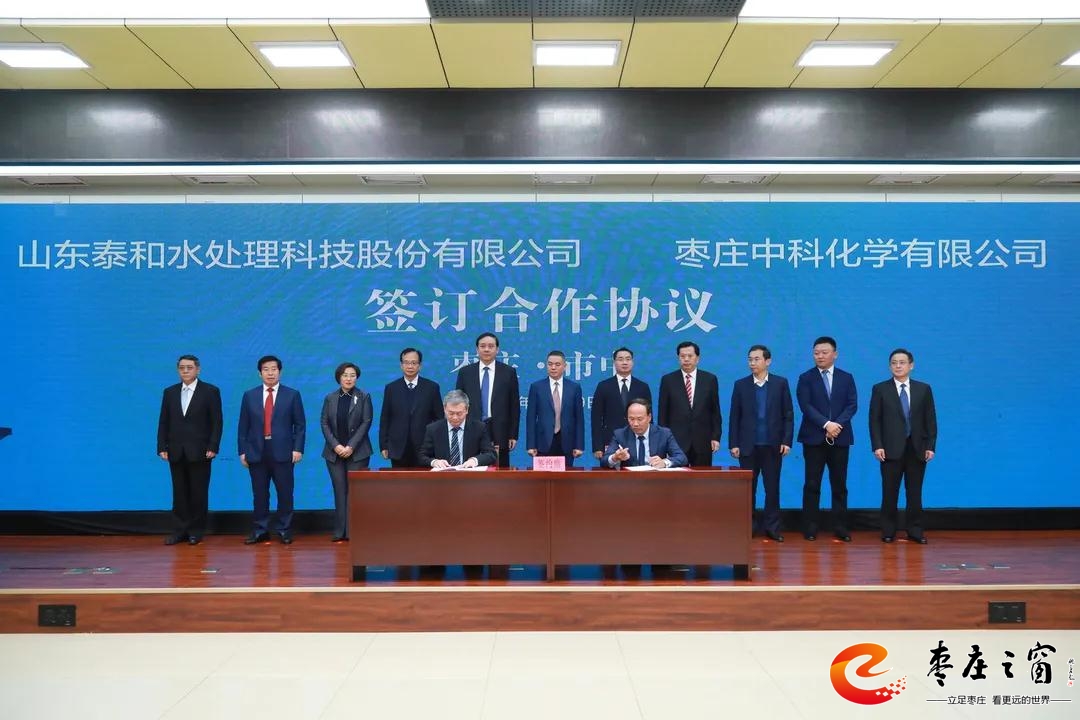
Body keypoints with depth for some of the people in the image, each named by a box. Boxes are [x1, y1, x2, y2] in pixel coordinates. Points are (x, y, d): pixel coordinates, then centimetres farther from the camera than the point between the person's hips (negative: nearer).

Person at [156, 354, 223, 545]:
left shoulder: (210, 391, -1)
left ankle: (196, 531, 12)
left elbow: (216, 422, -4)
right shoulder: (169, 392, 11)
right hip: (176, 452, 3)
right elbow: (163, 422, 10)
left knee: (199, 493, 3)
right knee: (179, 493, 6)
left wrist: (212, 447, -11)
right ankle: (180, 531, 12)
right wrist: (162, 447, 1)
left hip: (199, 451, -3)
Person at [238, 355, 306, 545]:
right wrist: (242, 451, 2)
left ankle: (285, 531, 11)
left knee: (285, 494, 1)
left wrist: (298, 448, -6)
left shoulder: (292, 395, 5)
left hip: (282, 453, -1)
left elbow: (300, 425, 3)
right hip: (257, 453, 2)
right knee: (259, 494, 6)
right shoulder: (249, 396, 9)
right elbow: (243, 426, 9)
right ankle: (260, 531, 15)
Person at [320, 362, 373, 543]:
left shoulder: (364, 397, 2)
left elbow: (366, 423, -5)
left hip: (357, 452, -2)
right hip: (334, 452, 2)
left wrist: (351, 447, -12)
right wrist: (336, 446, -8)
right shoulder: (330, 398, 8)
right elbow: (324, 423, 4)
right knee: (339, 491, 2)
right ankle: (340, 531, 6)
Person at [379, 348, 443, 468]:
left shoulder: (432, 387, 3)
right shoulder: (391, 388, 7)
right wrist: (383, 446, 3)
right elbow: (384, 419, 8)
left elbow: (439, 418, 4)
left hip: (424, 449, -1)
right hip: (398, 449, 1)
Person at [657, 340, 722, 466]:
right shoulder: (668, 380, 4)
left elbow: (715, 411, 7)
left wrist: (716, 437, 1)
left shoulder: (710, 379, 6)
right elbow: (662, 412, 5)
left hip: (703, 442, 1)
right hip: (676, 441, -1)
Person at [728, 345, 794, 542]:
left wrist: (787, 441, -5)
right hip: (748, 445, 0)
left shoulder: (781, 383, 3)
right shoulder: (740, 384, 4)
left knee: (772, 488, 5)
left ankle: (772, 527, 13)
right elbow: (734, 416, 4)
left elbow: (788, 414, 2)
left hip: (773, 445, 0)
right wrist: (733, 444, -1)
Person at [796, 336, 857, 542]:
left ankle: (840, 528, 10)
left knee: (839, 485, 4)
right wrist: (826, 424, -17)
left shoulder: (846, 378, 12)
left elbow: (852, 405, 2)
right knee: (812, 485, 0)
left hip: (840, 438, 2)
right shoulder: (806, 378, 5)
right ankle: (810, 528, 4)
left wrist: (837, 424, -14)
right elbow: (806, 406, -6)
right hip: (814, 438, -2)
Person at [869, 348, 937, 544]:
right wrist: (877, 446, -9)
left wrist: (930, 446, -1)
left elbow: (930, 420, 6)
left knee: (915, 493, 5)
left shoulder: (924, 389, 8)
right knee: (890, 492, 2)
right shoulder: (880, 389, 3)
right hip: (891, 449, -1)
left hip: (917, 449, 2)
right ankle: (888, 532, 10)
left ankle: (915, 532, 14)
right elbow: (874, 420, -1)